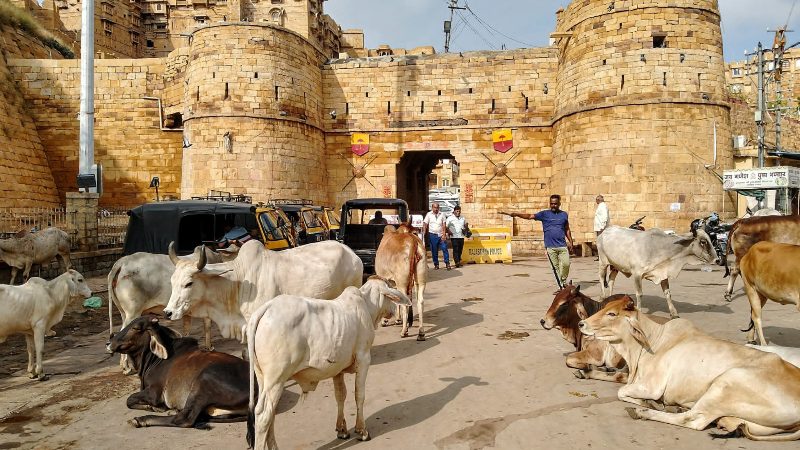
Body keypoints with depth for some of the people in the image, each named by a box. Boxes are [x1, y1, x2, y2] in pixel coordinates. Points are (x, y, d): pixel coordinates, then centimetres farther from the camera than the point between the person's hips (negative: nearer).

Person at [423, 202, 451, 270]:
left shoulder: (442, 214, 3)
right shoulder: (429, 214, 2)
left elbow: (444, 225, 2)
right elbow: (425, 224, -1)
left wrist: (444, 234, -6)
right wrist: (424, 233, -12)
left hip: (441, 235, 0)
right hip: (433, 235, 0)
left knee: (445, 249, -6)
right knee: (434, 251, 5)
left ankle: (447, 263, 0)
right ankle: (436, 264, 14)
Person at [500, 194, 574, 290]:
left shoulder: (564, 214, 9)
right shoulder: (544, 214, 1)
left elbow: (567, 229, 18)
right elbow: (529, 216, -8)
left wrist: (570, 242, 15)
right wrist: (515, 214, -22)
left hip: (562, 246, 1)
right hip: (550, 247, -1)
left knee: (566, 264, -8)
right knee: (556, 267, 3)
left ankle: (564, 282, 16)